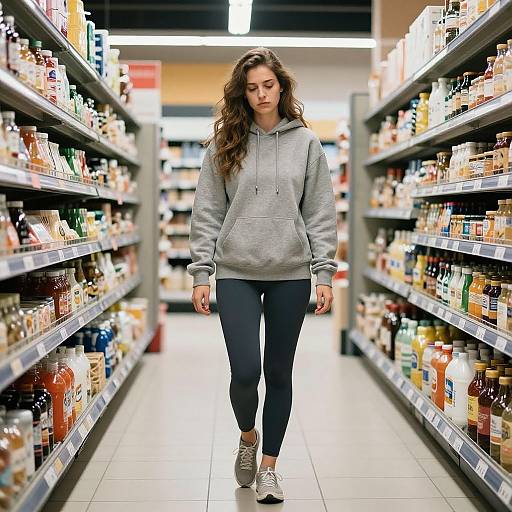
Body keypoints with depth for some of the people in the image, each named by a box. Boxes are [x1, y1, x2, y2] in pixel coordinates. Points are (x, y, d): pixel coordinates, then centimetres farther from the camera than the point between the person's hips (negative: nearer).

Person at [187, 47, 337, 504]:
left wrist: (324, 272, -2)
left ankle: (269, 466, 25)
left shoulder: (306, 142, 5)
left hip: (291, 275, 1)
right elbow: (207, 213, 4)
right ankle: (247, 436, 26)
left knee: (279, 372, 9)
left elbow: (321, 213, 4)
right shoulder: (225, 143, 4)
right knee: (245, 371, -7)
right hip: (237, 274, 0)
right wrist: (201, 274, -2)